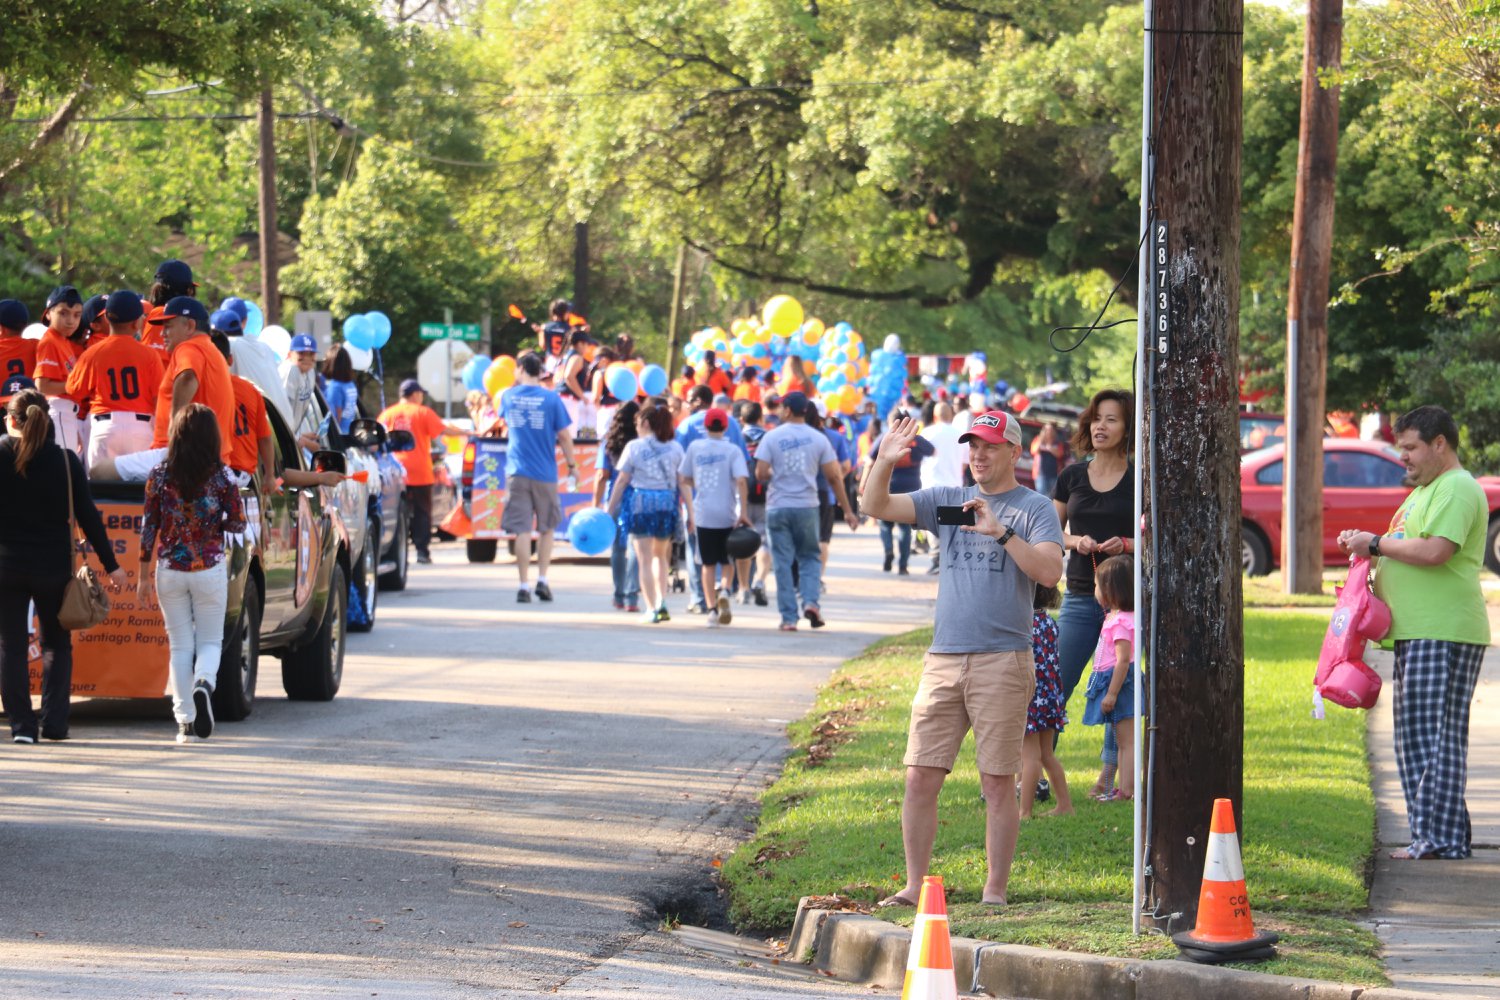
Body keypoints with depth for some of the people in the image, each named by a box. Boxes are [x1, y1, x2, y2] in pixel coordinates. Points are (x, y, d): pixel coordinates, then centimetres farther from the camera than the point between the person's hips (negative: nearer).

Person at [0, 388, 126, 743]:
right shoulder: (65, 460, -3)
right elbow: (88, 516, -2)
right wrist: (110, 564, 3)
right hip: (53, 567, 1)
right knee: (56, 644, 13)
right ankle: (54, 723, 5)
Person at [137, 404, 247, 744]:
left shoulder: (160, 476, -5)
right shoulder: (221, 477, -7)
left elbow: (148, 528, -2)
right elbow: (237, 524, -3)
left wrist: (143, 577, 4)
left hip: (169, 570, 1)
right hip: (210, 569, -1)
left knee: (180, 645, 9)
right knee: (210, 640, 12)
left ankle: (185, 720, 6)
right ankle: (204, 683, -19)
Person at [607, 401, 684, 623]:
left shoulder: (634, 447, -3)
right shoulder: (675, 447, 5)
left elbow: (622, 481, -1)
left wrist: (610, 510, 6)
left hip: (640, 503, -3)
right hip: (667, 503, 3)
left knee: (645, 559, 2)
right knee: (661, 555, 21)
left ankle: (651, 609, -1)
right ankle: (662, 601, 8)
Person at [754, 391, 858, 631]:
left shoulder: (772, 437, -3)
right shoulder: (818, 439, 1)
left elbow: (760, 474, -9)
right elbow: (834, 477, 1)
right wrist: (848, 511, 6)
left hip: (778, 507, -1)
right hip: (807, 506, 1)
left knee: (783, 562, 4)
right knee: (810, 557, 15)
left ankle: (789, 618, 2)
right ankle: (811, 602, -8)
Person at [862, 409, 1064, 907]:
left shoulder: (1034, 508, 2)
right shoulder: (947, 499, 15)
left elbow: (1050, 571, -12)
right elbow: (876, 507, 8)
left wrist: (1001, 531, -19)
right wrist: (884, 463, -9)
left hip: (1003, 661, -4)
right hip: (943, 658, 4)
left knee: (998, 783, -1)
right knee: (920, 778, 0)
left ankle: (995, 893, 5)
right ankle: (914, 886, 8)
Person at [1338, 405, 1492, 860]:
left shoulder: (1458, 489, -11)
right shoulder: (1425, 490, 23)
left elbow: (1434, 552, -23)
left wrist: (1377, 544, -12)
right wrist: (1364, 544, 13)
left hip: (1444, 634, -11)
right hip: (1416, 633, 11)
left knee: (1435, 735, -11)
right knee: (1414, 736, 11)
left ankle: (1443, 840, -11)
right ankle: (1428, 836, 14)